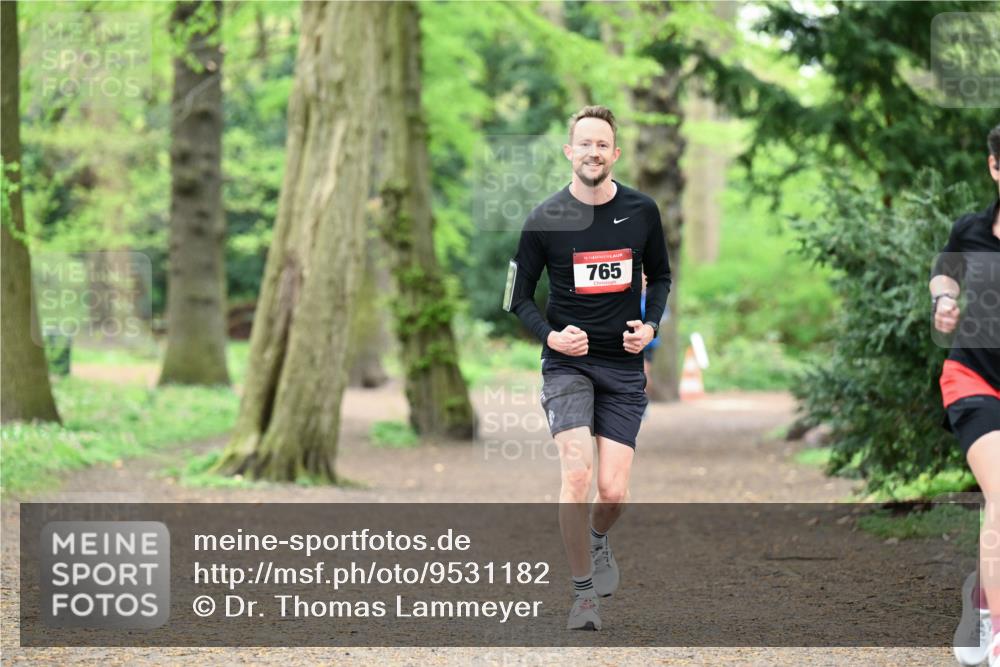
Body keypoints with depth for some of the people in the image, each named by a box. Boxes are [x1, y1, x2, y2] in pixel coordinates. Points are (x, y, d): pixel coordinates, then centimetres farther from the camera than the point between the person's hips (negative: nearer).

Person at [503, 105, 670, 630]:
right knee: (577, 474, -20)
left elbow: (660, 276, 16)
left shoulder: (642, 211, 1)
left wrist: (650, 324, -1)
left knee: (613, 491, -4)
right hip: (567, 362, -2)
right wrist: (550, 335, -13)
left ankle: (597, 539, 33)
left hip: (624, 365, 2)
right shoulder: (545, 219, -6)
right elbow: (519, 296, 4)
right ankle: (584, 592, -5)